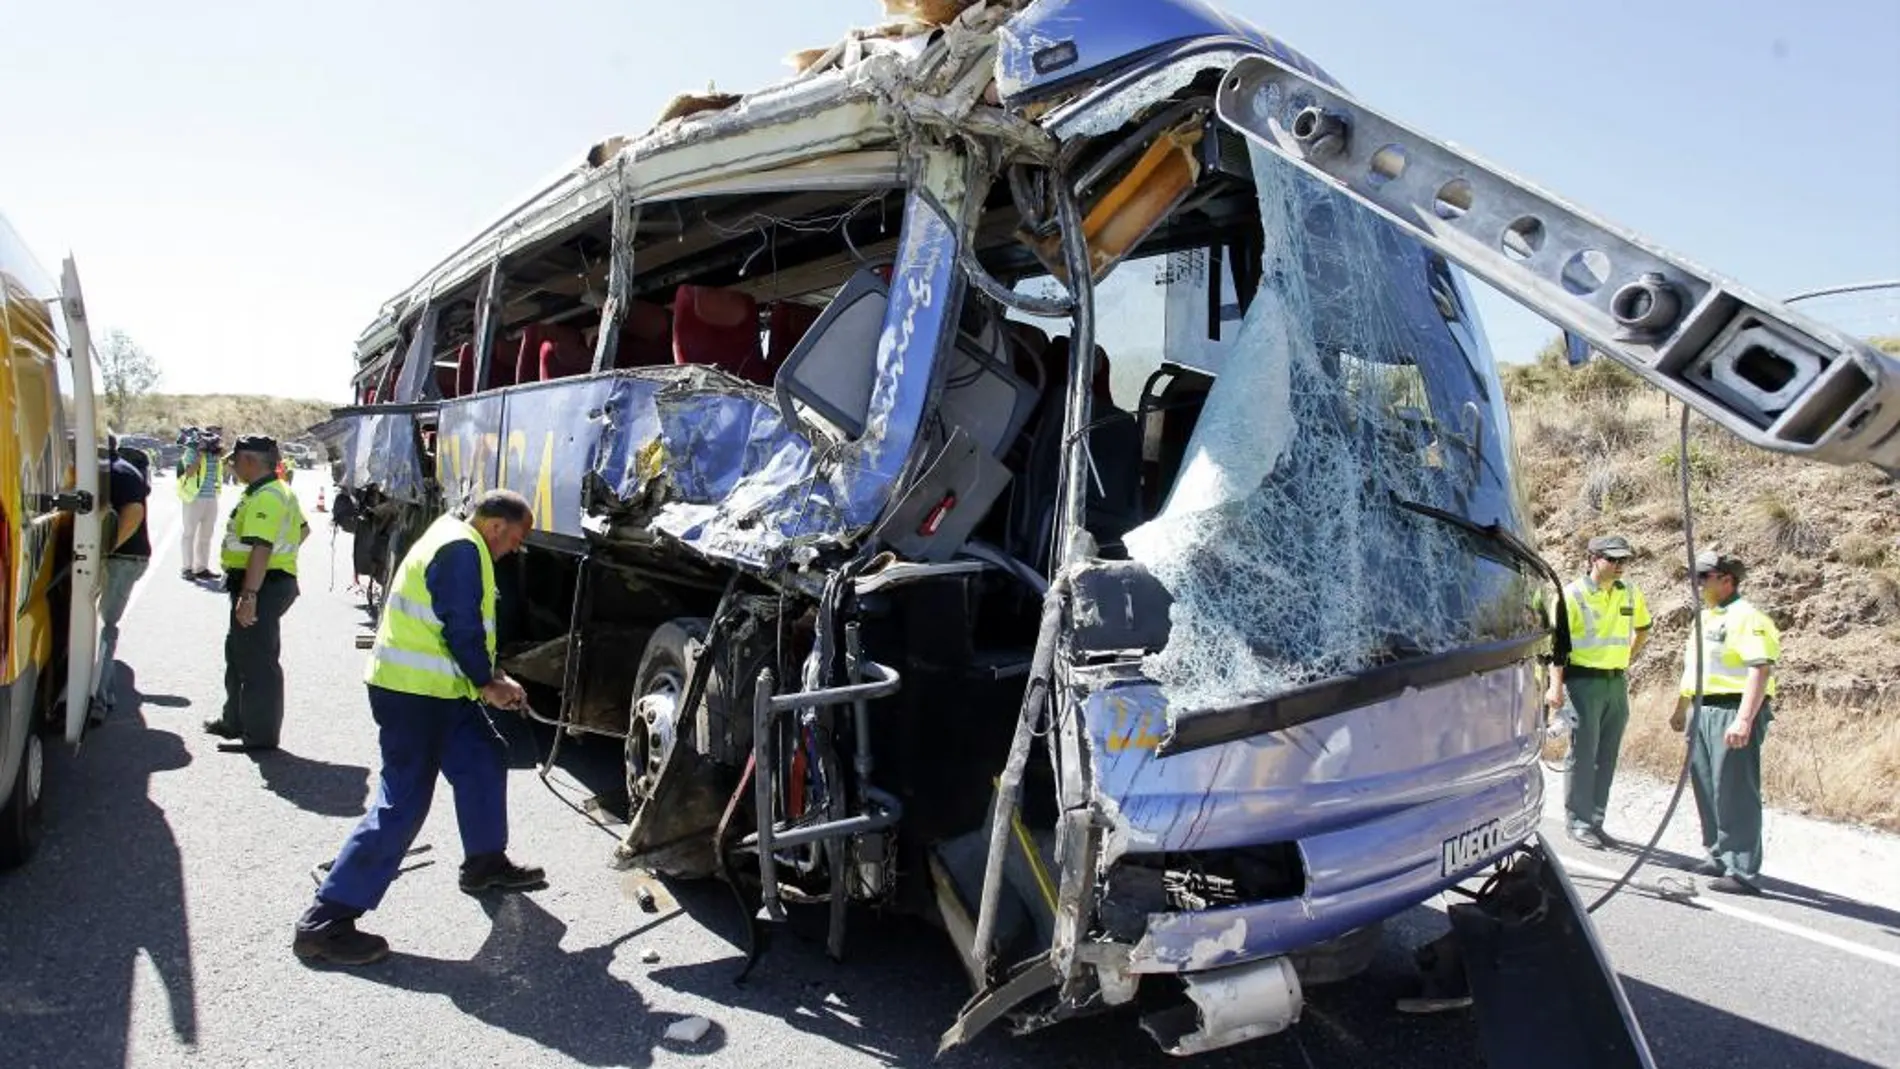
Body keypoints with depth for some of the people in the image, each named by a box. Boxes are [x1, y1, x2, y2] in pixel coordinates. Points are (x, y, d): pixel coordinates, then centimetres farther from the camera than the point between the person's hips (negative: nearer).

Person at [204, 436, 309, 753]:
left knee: (257, 661, -4)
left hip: (263, 585, -11)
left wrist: (249, 595, -32)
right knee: (238, 654, 23)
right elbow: (302, 529, 26)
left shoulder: (264, 498, -20)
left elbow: (261, 549, -29)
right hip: (276, 579, 11)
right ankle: (236, 721, 36)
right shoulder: (281, 492, 14)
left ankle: (260, 735, 3)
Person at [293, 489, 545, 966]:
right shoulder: (462, 549, -17)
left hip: (437, 688, 11)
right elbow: (462, 628, -20)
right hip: (414, 692, -11)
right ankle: (325, 922, -4)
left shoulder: (456, 541, 17)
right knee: (402, 803, -8)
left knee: (485, 758, 20)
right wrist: (487, 682, -6)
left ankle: (486, 862, 35)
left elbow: (470, 625, 20)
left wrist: (494, 677, 13)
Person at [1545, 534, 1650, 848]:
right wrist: (1556, 686, -16)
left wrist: (1629, 658, 17)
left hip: (1617, 683, 6)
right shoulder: (1572, 595, -8)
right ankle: (1578, 822, 7)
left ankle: (1595, 821, 18)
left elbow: (1643, 628, 27)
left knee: (1607, 756, 9)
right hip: (1584, 681, -6)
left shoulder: (1630, 595, 8)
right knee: (1583, 755, -2)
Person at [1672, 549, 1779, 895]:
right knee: (1706, 787, 15)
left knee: (1736, 792, -7)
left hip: (1733, 713, -10)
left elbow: (1761, 670, -22)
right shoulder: (1705, 617, 18)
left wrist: (1744, 720, -29)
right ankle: (1720, 857, 27)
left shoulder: (1746, 617, -13)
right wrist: (1682, 708, 30)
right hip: (1703, 712, 10)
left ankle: (1744, 871, -2)